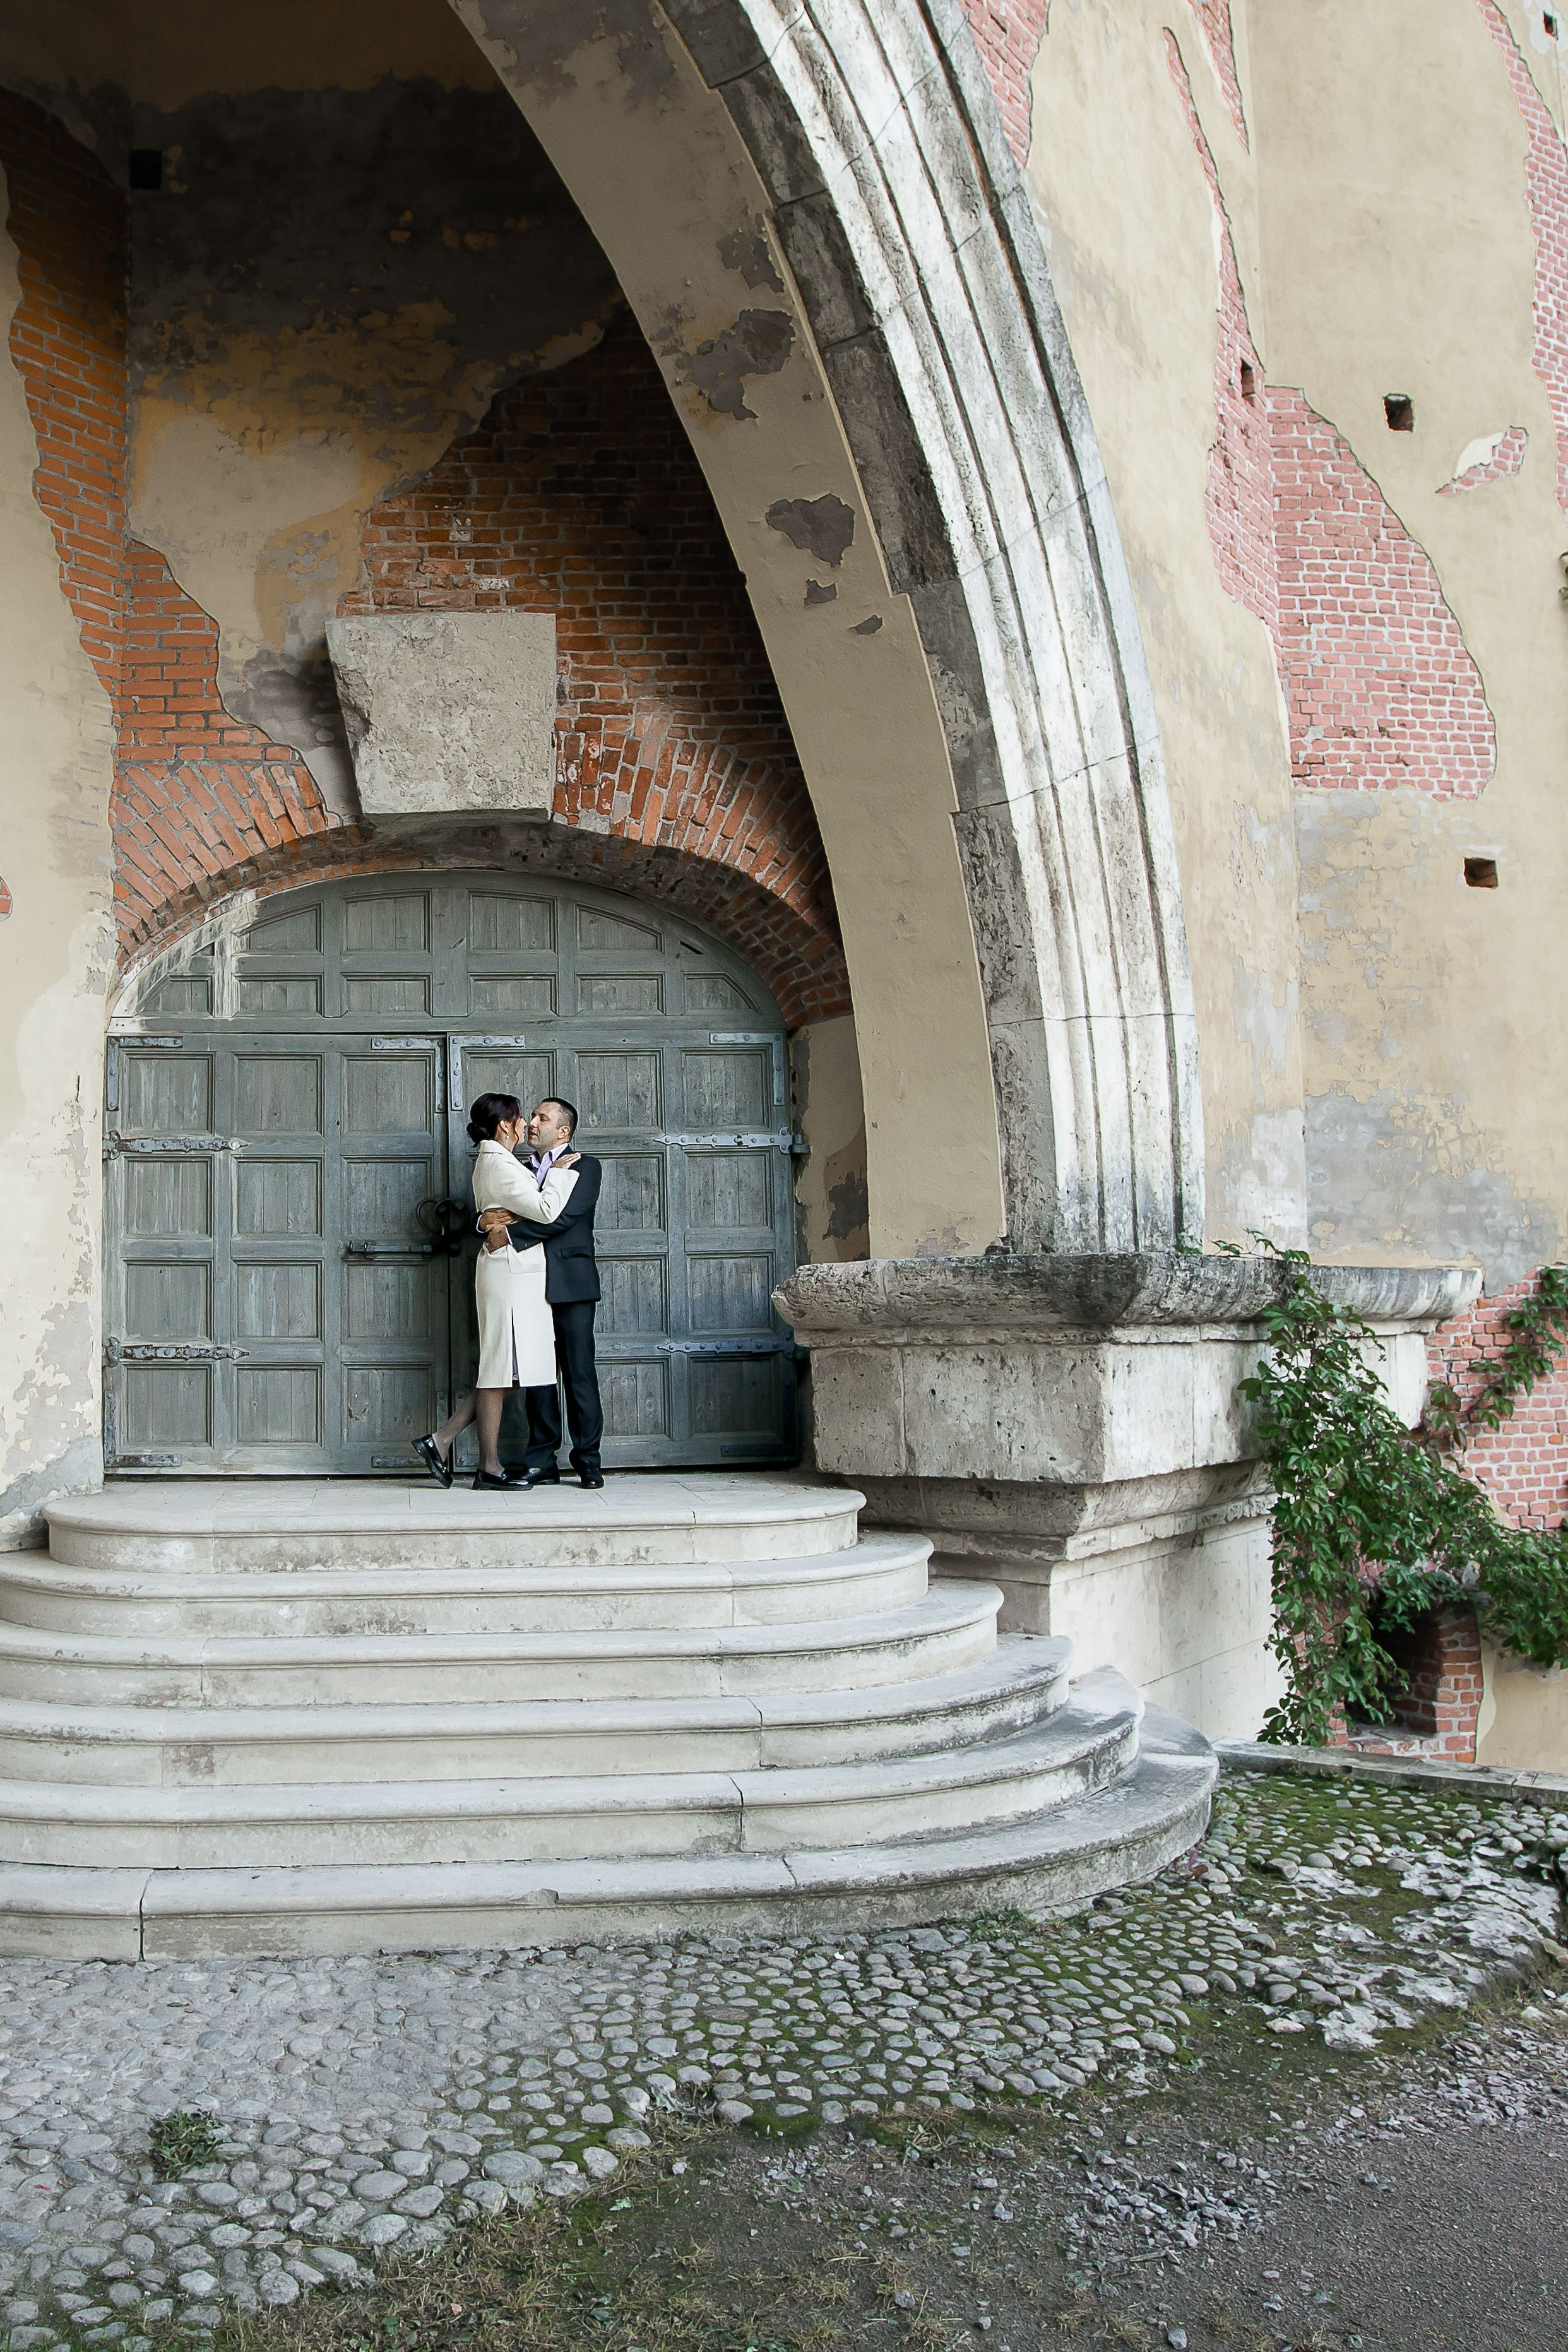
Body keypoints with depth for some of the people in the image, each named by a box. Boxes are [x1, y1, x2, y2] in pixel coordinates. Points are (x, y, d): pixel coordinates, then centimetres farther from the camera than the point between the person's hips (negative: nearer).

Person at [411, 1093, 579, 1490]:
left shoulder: (493, 1162, 18)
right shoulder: (499, 1165, -14)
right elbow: (545, 1210, -19)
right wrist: (560, 1171, -7)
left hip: (515, 1274, 10)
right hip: (511, 1274, -10)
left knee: (502, 1370, 11)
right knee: (501, 1368, -4)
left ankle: (441, 1441, 12)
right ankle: (490, 1467, 2)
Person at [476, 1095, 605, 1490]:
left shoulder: (585, 1167, 3)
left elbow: (562, 1217, -12)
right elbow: (502, 1214, 14)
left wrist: (509, 1231, -16)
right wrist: (488, 1219, -10)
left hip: (570, 1284, -5)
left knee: (580, 1374, -4)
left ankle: (587, 1460, 2)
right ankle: (542, 1463, 8)